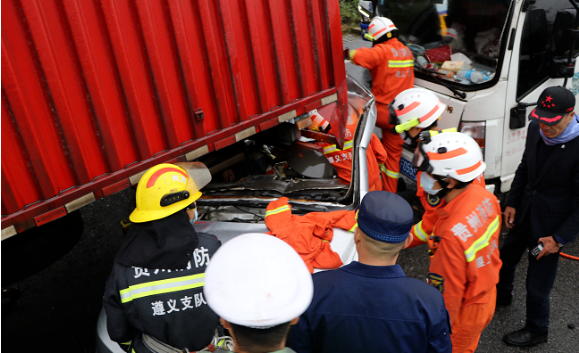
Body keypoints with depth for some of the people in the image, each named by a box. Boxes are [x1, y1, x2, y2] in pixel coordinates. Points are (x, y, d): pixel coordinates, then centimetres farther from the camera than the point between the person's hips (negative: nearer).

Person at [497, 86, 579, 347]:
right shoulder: (536, 129, -10)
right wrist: (512, 203, 6)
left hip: (551, 223, -6)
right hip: (525, 211, 7)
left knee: (538, 282, 8)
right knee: (506, 256, 27)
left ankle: (537, 330, 35)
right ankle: (501, 295, 57)